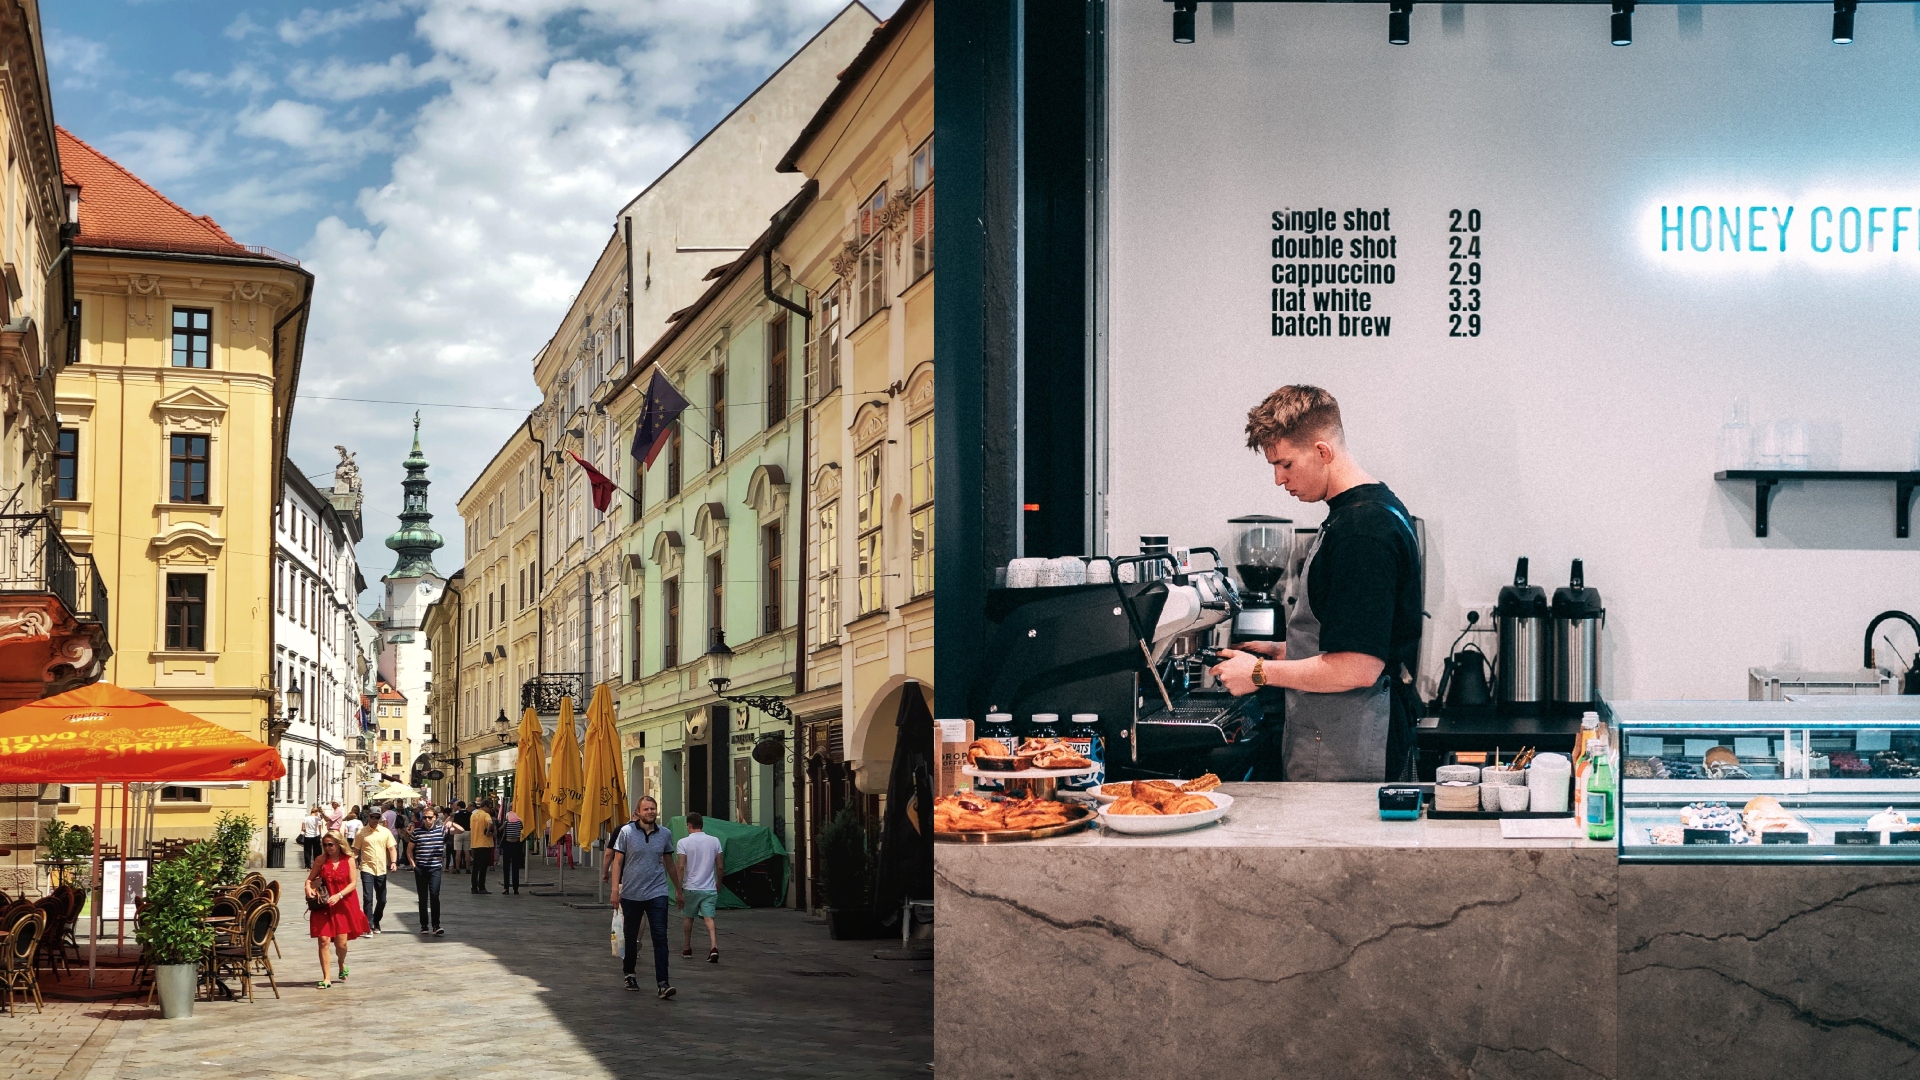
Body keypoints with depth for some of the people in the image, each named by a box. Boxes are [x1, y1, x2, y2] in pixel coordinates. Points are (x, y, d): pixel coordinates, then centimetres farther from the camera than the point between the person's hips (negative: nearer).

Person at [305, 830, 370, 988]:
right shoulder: (321, 860, 2)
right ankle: (326, 978, 0)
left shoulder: (349, 860, -1)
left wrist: (338, 896, -17)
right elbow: (310, 879, 7)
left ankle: (342, 964, 33)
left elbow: (353, 883, -5)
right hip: (323, 906, 1)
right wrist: (308, 888, -16)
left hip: (343, 905, -1)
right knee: (324, 940, -8)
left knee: (341, 942, -2)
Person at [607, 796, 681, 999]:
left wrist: (679, 889, 19)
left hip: (657, 893, 1)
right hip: (631, 894, -1)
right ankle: (629, 973, 34)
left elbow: (670, 864, 16)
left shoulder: (665, 835, 5)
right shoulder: (626, 832, -3)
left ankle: (662, 983, -14)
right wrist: (615, 889, -9)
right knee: (631, 937, 13)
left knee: (660, 938, -10)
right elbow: (617, 861, -2)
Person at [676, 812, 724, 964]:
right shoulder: (714, 841, 3)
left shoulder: (684, 843, -7)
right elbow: (720, 867, 4)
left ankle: (688, 948, 28)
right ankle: (714, 947, -25)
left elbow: (681, 867, -12)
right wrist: (718, 883, 20)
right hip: (709, 888, 1)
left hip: (690, 888, -1)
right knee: (709, 918, -4)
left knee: (689, 918, 17)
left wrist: (678, 889, -9)